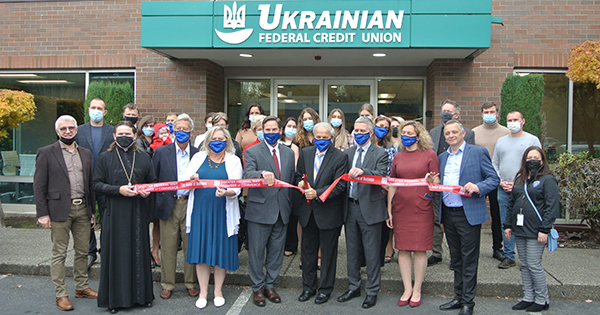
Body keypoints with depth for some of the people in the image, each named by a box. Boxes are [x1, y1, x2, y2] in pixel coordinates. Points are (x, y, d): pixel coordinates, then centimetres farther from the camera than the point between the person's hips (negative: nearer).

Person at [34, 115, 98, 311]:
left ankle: (82, 287, 26)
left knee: (82, 251, 12)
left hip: (82, 209, 5)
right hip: (60, 210, -4)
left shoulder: (85, 153, 12)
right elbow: (39, 186, -4)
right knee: (59, 254, 3)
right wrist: (42, 214, -10)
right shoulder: (46, 153, -1)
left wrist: (92, 210, 12)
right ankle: (61, 294, 13)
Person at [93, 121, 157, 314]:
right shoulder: (105, 158, 4)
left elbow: (153, 181, 16)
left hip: (138, 213, 2)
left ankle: (141, 294, 17)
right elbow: (96, 184, 0)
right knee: (116, 252, 0)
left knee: (139, 251, 5)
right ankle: (115, 298, 12)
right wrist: (118, 190, -14)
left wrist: (147, 191, -6)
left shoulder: (144, 158, 10)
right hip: (115, 213, -2)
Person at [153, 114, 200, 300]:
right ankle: (167, 284, 19)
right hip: (169, 205, 0)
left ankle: (191, 283, 21)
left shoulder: (198, 154, 6)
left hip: (191, 205, 0)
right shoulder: (162, 152, 5)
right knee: (168, 246, 5)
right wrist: (156, 202, -3)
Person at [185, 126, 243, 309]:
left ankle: (218, 291, 21)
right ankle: (203, 292, 19)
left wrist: (226, 192, -26)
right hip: (200, 211, 2)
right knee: (201, 250, 5)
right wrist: (191, 179, -16)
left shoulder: (233, 161, 4)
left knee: (221, 250, 4)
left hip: (222, 213, -1)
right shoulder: (198, 157, 10)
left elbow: (236, 189, -4)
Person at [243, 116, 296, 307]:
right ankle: (257, 288, 20)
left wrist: (290, 205, 9)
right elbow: (247, 175, -19)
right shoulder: (252, 152, -3)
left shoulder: (289, 153, 11)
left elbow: (292, 180, 14)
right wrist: (263, 174, -40)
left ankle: (270, 285, 27)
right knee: (257, 251, 5)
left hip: (281, 210, 4)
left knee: (276, 251, 12)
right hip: (260, 210, -4)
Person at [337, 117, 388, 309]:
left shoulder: (380, 154, -4)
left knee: (372, 253, 2)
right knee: (352, 250, 15)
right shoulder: (348, 153, 12)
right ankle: (354, 287, 29)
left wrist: (362, 171, -35)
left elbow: (381, 176, -21)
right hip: (350, 207, 5)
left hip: (369, 208, -5)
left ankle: (372, 291, 17)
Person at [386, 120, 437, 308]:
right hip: (400, 208, 3)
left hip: (421, 208, -3)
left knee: (420, 249, 2)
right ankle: (407, 289, 18)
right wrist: (389, 210, 8)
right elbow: (392, 185, 12)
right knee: (402, 249, 5)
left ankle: (417, 291, 15)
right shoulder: (398, 157, 11)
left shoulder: (429, 155, 1)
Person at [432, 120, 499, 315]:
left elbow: (494, 179, -4)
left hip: (468, 213, -6)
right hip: (448, 214, 6)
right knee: (456, 259, 15)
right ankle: (459, 297, 26)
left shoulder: (478, 152, -2)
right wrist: (434, 182, 0)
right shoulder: (442, 157, 16)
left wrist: (478, 187, -21)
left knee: (469, 260, 1)